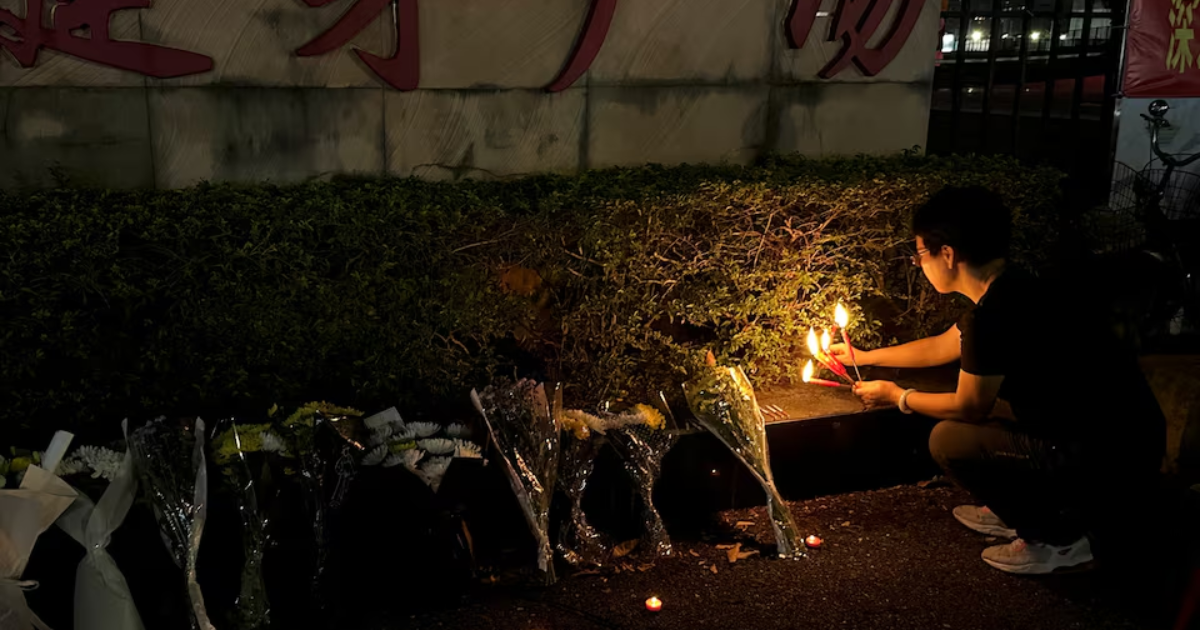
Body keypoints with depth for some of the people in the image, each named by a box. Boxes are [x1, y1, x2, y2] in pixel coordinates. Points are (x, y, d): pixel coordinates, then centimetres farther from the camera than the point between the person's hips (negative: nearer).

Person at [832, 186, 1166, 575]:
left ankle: (1059, 540, 5)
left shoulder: (995, 313, -23)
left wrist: (896, 396, 8)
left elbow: (969, 408, -9)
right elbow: (939, 348, 25)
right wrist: (863, 357, 34)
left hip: (1114, 463, -10)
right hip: (1121, 434, 10)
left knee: (949, 440, -9)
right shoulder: (1010, 292, 7)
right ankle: (1017, 510, 24)